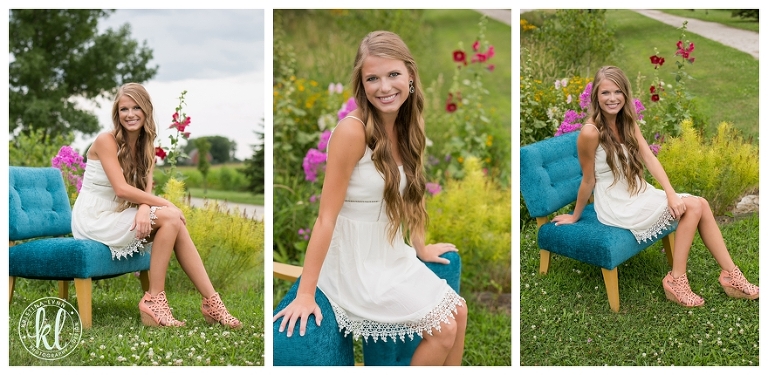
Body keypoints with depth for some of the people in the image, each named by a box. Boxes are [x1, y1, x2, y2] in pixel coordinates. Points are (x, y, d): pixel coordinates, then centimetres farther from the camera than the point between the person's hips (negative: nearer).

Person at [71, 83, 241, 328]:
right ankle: (154, 299, -18)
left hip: (117, 215, 6)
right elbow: (121, 189, -21)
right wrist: (166, 205, -18)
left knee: (174, 223, -18)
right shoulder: (106, 141, -13)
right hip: (95, 219, -6)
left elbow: (145, 190, -2)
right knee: (170, 218, -22)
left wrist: (144, 208, -25)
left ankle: (210, 301, -19)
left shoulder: (145, 145, 9)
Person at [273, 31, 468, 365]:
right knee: (443, 329, -6)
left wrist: (421, 249, 23)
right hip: (358, 265, -8)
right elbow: (326, 217, -23)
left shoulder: (405, 125, 1)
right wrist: (305, 294, -22)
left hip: (395, 258, 8)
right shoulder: (353, 131, -23)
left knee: (459, 312, 12)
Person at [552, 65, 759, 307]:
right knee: (693, 206, -17)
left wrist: (671, 194, -20)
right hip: (617, 206, -7)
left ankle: (730, 274, 0)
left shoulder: (627, 122, 3)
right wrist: (575, 217, -1)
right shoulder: (591, 132, -21)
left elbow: (649, 158, -8)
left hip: (639, 195, 7)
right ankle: (676, 280, -9)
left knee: (701, 204, -9)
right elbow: (588, 181, -11)